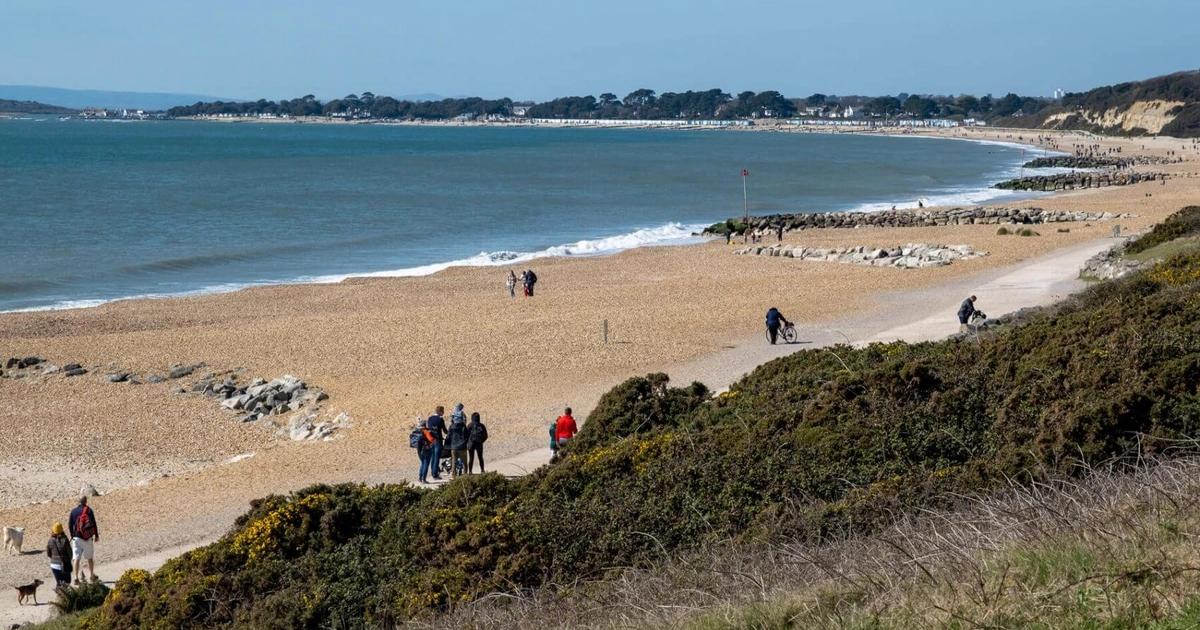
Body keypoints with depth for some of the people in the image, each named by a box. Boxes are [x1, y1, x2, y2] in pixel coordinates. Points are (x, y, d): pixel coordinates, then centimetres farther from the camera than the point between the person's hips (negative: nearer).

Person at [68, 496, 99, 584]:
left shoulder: (73, 511, 0)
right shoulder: (89, 510, -7)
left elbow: (69, 525, 3)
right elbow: (94, 524, -6)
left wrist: (72, 535, 17)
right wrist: (96, 535, 4)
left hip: (76, 537, 1)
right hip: (88, 538, -1)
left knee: (76, 558, 1)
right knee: (90, 557, 14)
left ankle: (76, 577, -7)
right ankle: (91, 575, 23)